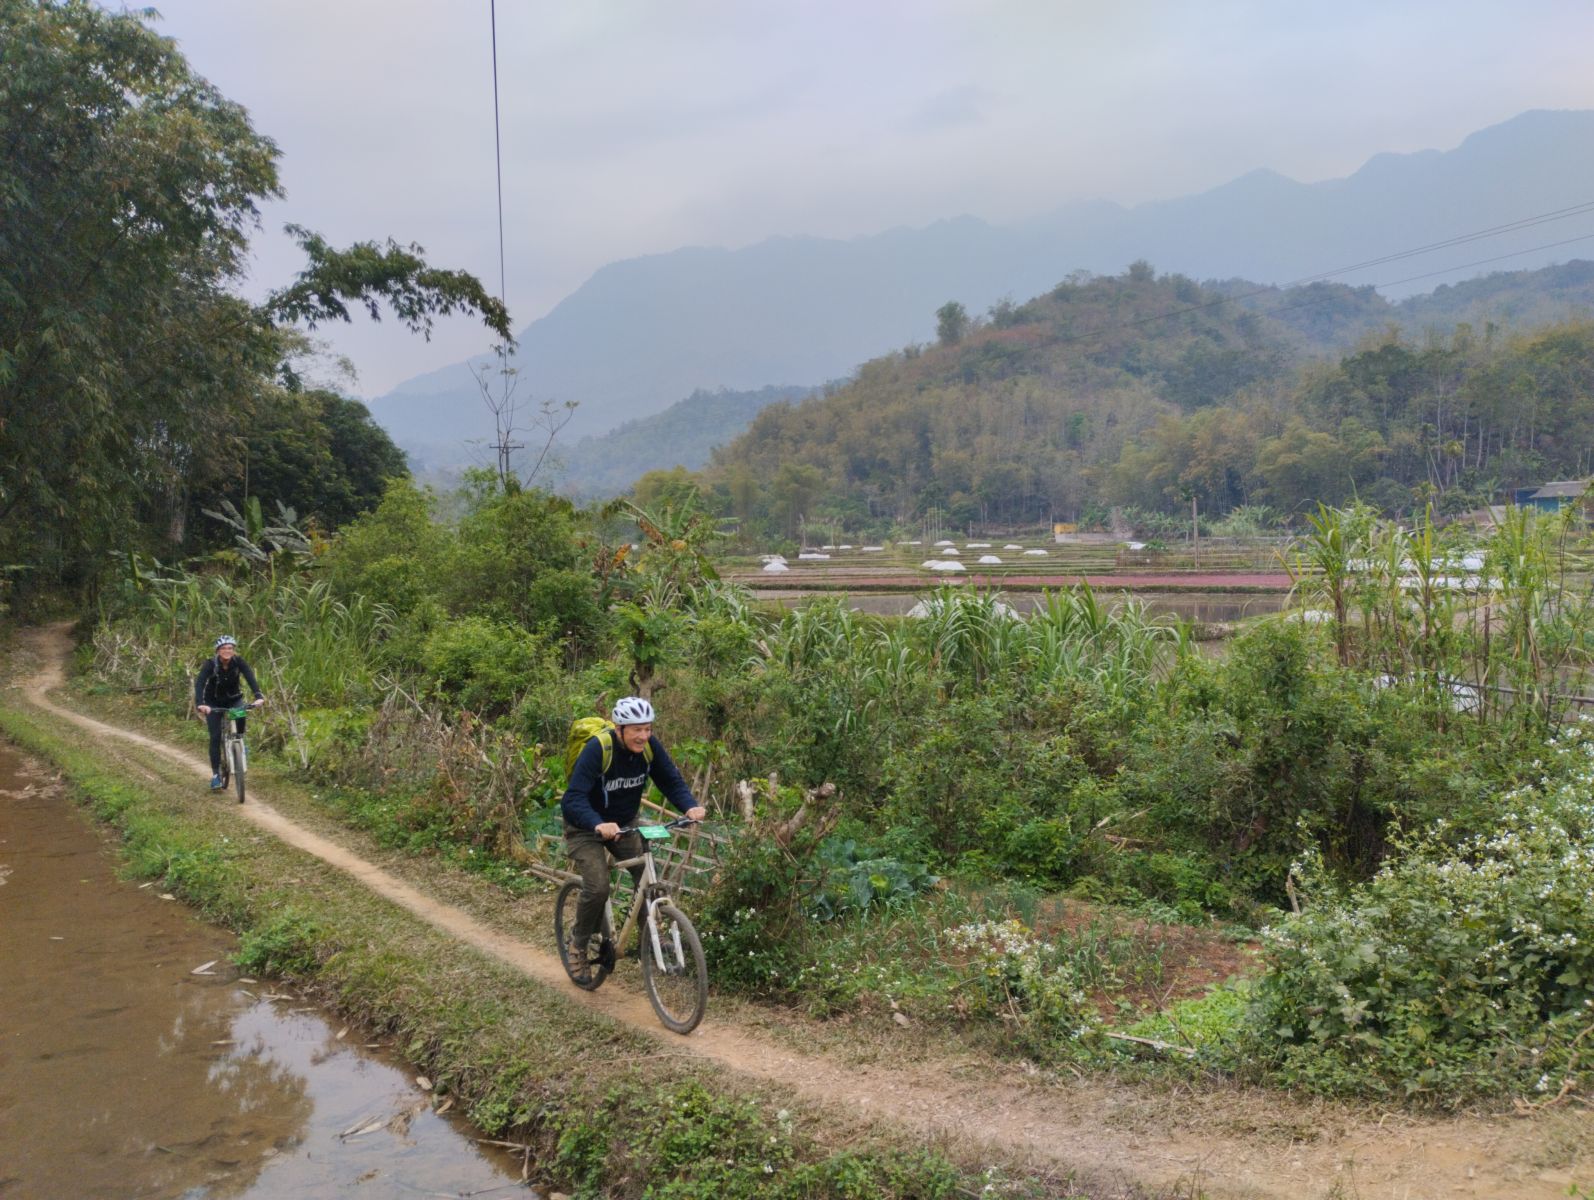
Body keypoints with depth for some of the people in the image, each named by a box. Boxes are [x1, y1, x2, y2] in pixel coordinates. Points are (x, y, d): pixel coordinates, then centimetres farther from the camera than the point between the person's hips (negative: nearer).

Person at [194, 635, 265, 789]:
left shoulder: (238, 662, -21)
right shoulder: (211, 665, -24)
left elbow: (250, 677, -34)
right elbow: (199, 684, -37)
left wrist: (259, 696, -51)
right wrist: (200, 704, -54)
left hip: (234, 699, 1)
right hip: (214, 702, -1)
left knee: (240, 716, -32)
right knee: (215, 736, -10)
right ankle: (215, 774, -2)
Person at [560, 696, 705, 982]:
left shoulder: (649, 746, -15)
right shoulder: (598, 749, -30)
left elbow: (671, 780, -11)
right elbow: (573, 800, -36)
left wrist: (690, 806, -32)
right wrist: (599, 825, -54)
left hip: (623, 824, 5)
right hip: (586, 828, -5)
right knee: (597, 888, -19)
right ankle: (578, 946, 5)